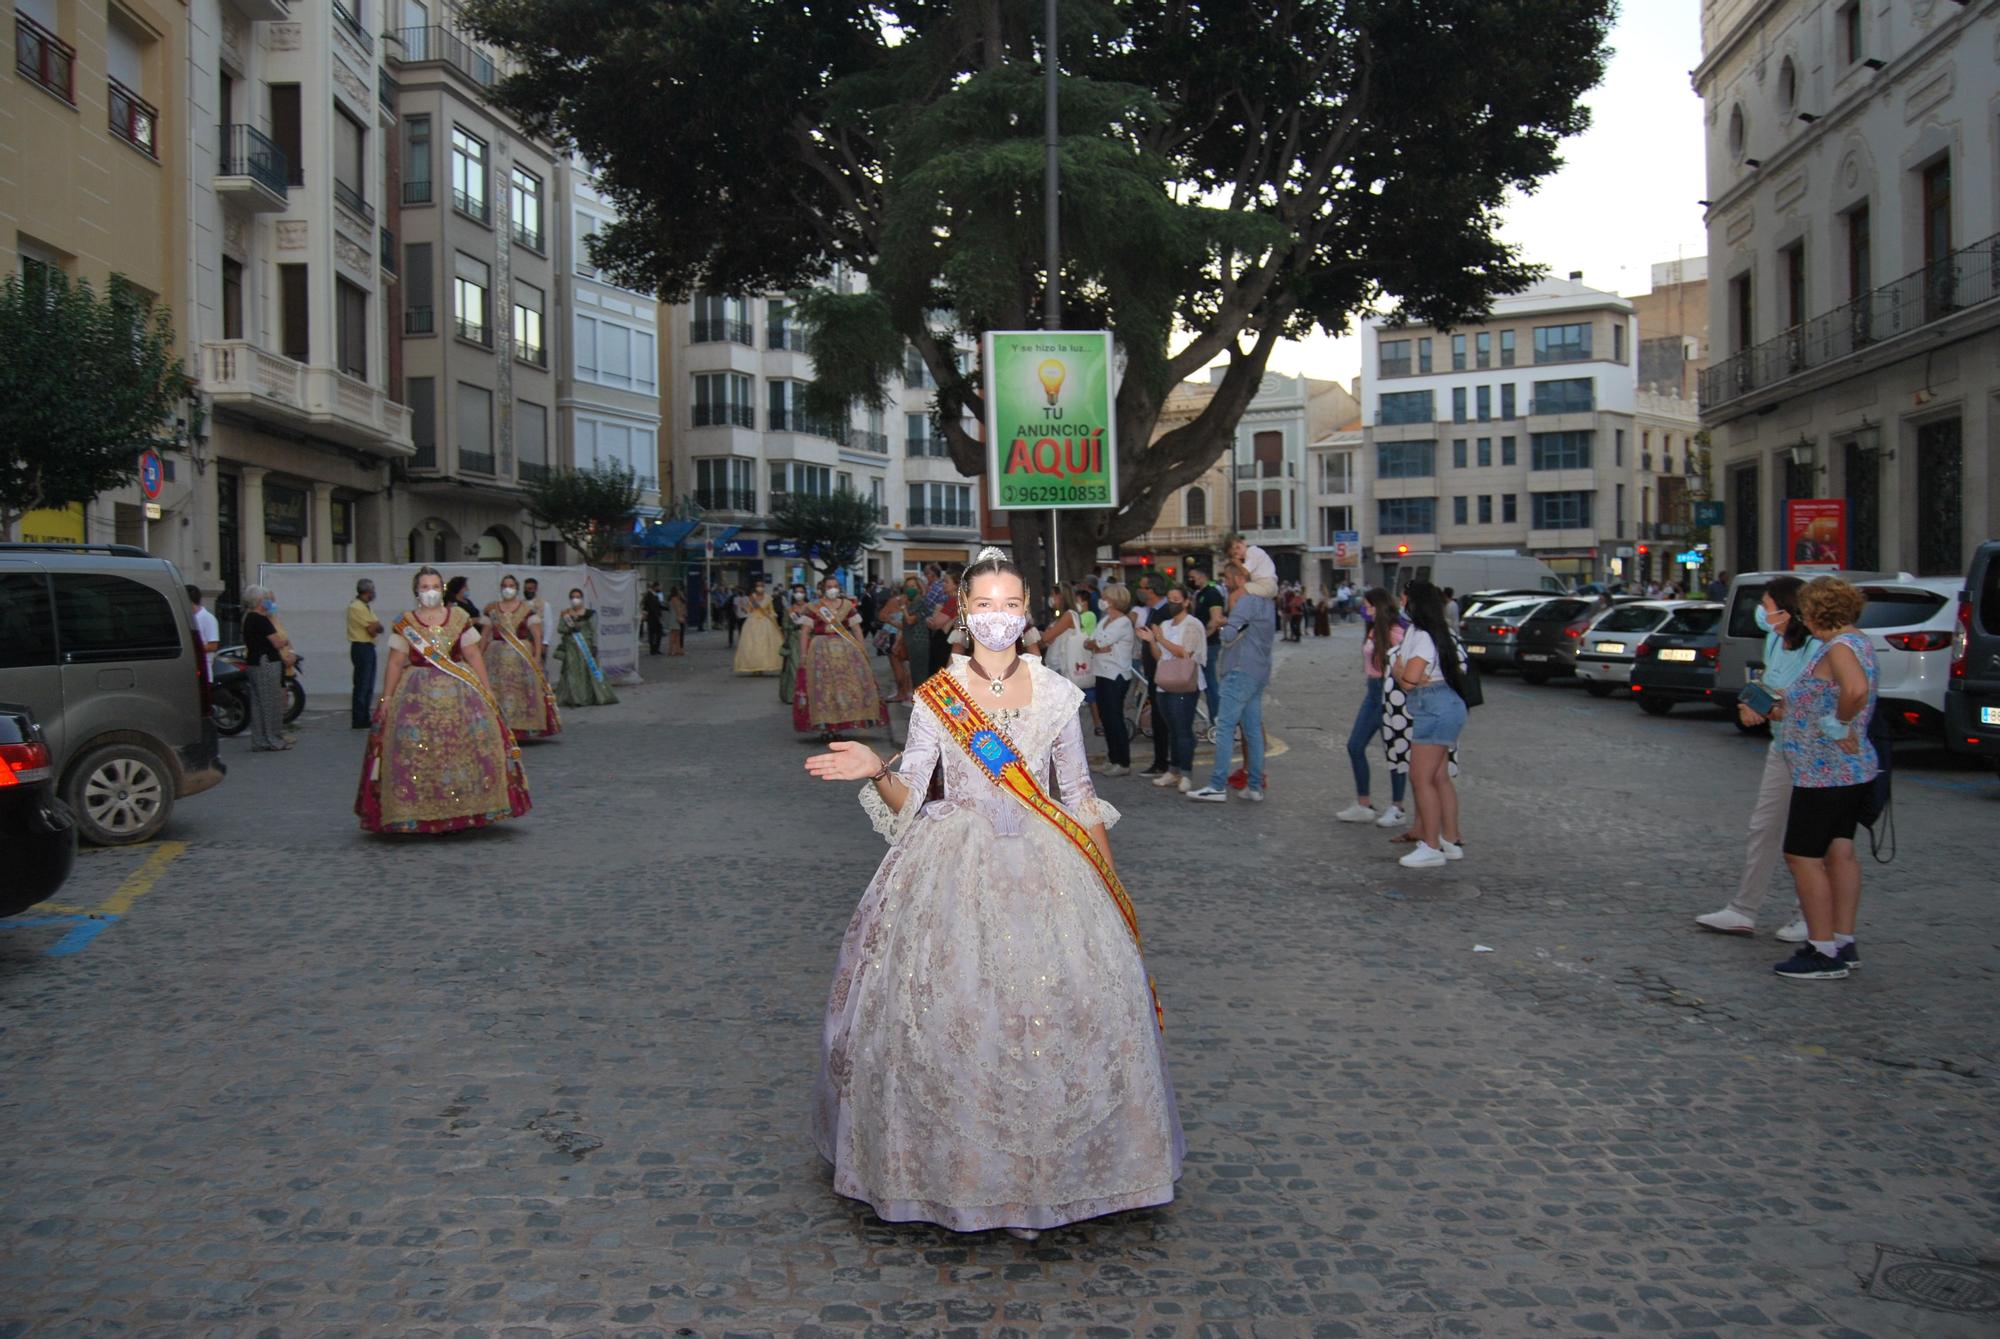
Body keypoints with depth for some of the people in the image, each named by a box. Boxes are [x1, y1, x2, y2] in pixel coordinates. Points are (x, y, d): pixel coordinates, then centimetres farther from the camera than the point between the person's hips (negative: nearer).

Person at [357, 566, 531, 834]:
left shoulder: (459, 618, 7)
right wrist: (386, 698, 0)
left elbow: (474, 656, 6)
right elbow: (395, 664, 5)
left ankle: (464, 810, 5)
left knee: (466, 745, -5)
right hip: (417, 696, -1)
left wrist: (487, 692, 2)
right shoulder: (404, 624, 5)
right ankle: (419, 814, 1)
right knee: (416, 751, -6)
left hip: (460, 692, 1)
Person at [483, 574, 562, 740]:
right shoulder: (491, 609, 10)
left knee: (524, 691, -4)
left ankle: (522, 728, 2)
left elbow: (537, 635, -2)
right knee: (495, 692, -2)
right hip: (496, 656, 2)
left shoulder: (527, 609, 2)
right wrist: (480, 656, 5)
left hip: (522, 656, -2)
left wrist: (537, 656, -11)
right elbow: (485, 635, 11)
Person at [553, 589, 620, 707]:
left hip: (586, 646, -2)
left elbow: (594, 631, -2)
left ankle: (594, 697, 1)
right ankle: (576, 699, 0)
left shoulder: (589, 613, 0)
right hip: (571, 647, 2)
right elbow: (559, 628, 4)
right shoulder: (565, 614, 9)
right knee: (573, 672, -1)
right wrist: (570, 629, -14)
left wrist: (594, 645, -10)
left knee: (589, 670, -3)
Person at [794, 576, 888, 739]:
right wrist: (803, 654, -11)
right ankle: (825, 726, 0)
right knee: (823, 686, -5)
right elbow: (804, 631, -2)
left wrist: (862, 649, -3)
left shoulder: (848, 605, 10)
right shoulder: (813, 608, 2)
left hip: (846, 649, 3)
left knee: (848, 683, -3)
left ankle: (840, 724, 6)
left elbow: (856, 628, 8)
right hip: (821, 651, -2)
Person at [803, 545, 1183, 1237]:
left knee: (1056, 1008, -5)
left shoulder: (1055, 692, 4)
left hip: (1042, 867, 1)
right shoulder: (934, 696, 1)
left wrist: (1111, 885, 10)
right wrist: (877, 772, -21)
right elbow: (909, 800, 0)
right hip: (954, 868, -1)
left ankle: (1039, 1172, 13)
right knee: (948, 1010, -3)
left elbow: (1081, 797, 10)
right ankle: (953, 1167, 18)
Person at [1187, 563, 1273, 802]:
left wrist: (1222, 627, 3)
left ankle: (1218, 786, -11)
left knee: (1225, 728, -9)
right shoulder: (1265, 601, 17)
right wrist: (1229, 622, 11)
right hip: (1260, 672, 10)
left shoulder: (1246, 601, -13)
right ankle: (1255, 786, 12)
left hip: (1241, 672, -10)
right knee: (1253, 729, 10)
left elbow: (1228, 635, -20)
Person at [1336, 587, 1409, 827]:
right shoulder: (1372, 632, 11)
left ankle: (1397, 808, 15)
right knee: (1355, 746, 8)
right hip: (1373, 692, 9)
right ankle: (1364, 805, 16)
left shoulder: (1396, 633, -16)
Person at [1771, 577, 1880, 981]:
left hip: (1824, 772, -10)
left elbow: (1856, 689, -38)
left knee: (1803, 856, -4)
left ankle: (1823, 952, 0)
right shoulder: (1857, 641, 12)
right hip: (1853, 770, 10)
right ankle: (1844, 943, 21)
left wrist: (1839, 726, -24)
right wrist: (1790, 702, 21)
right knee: (1839, 852, 15)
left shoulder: (1839, 647, -19)